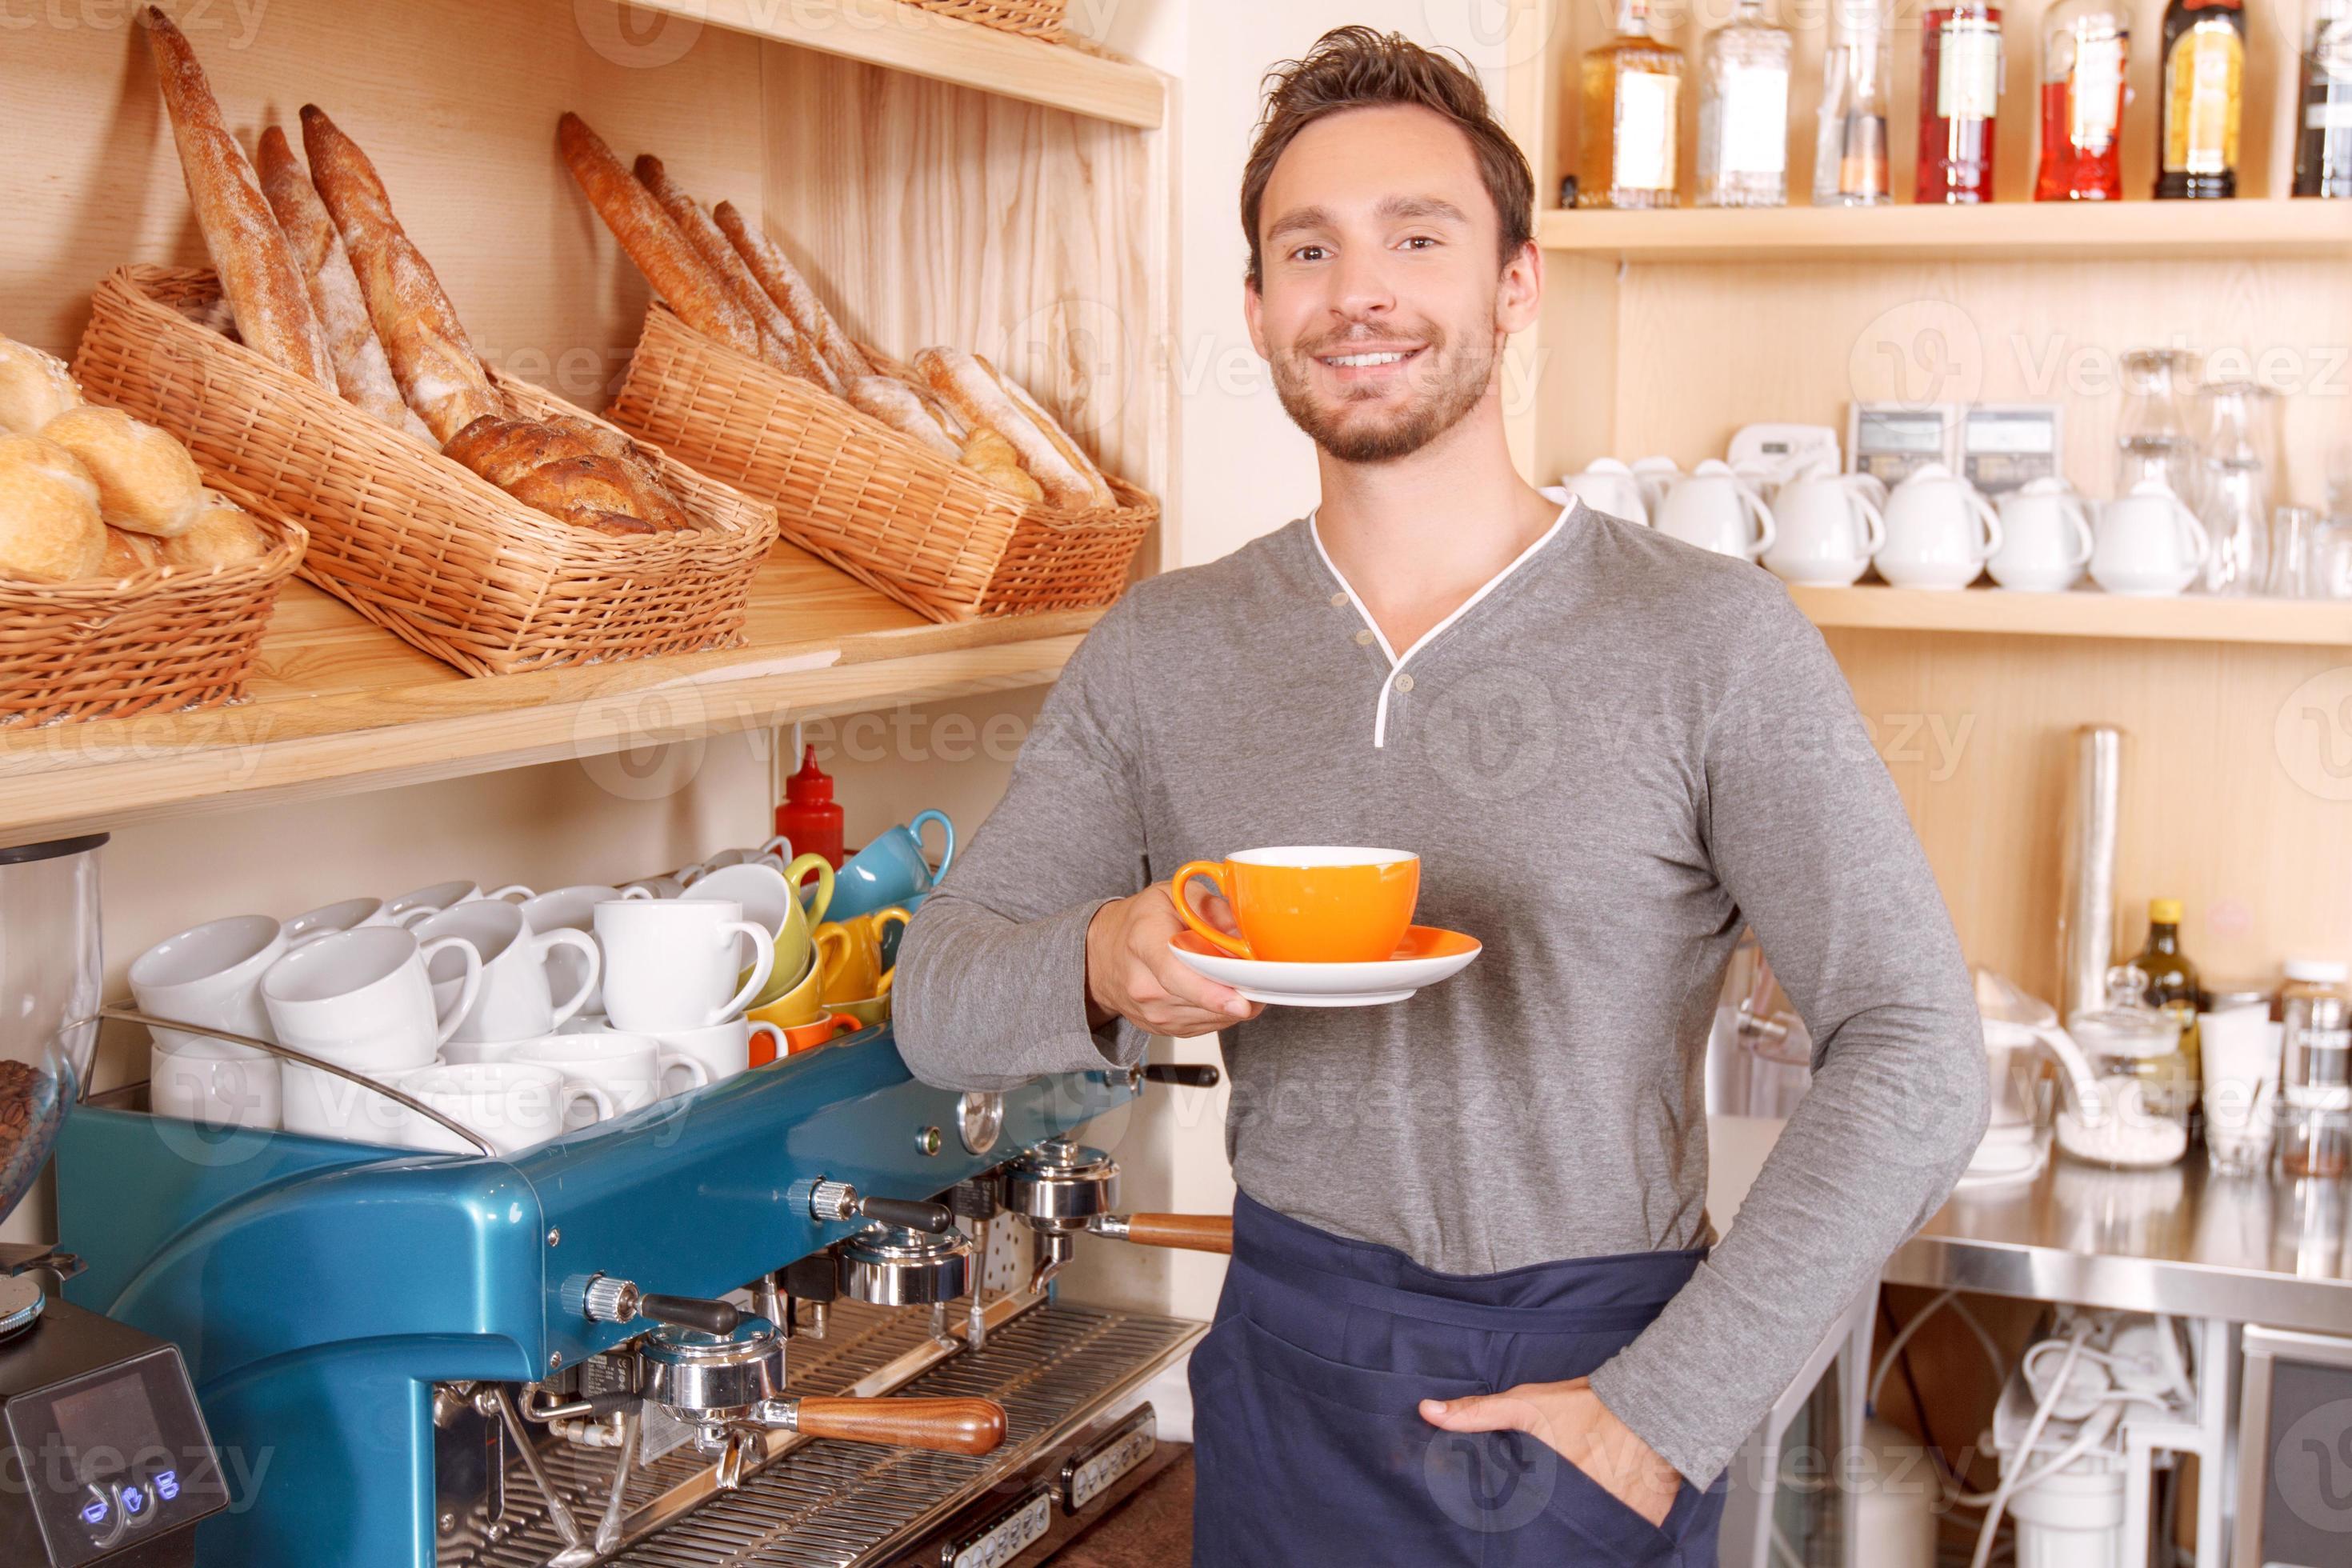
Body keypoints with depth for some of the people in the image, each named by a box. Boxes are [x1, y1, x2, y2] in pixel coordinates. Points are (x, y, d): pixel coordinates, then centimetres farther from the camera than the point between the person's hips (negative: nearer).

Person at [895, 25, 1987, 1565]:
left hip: (1590, 1376, -3)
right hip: (1286, 1375, 3)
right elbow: (938, 1000, 1)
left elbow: (1914, 1065, -13)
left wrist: (1668, 1410, -16)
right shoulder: (1162, 651, 0)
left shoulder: (1711, 640, -10)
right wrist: (1099, 968, -22)